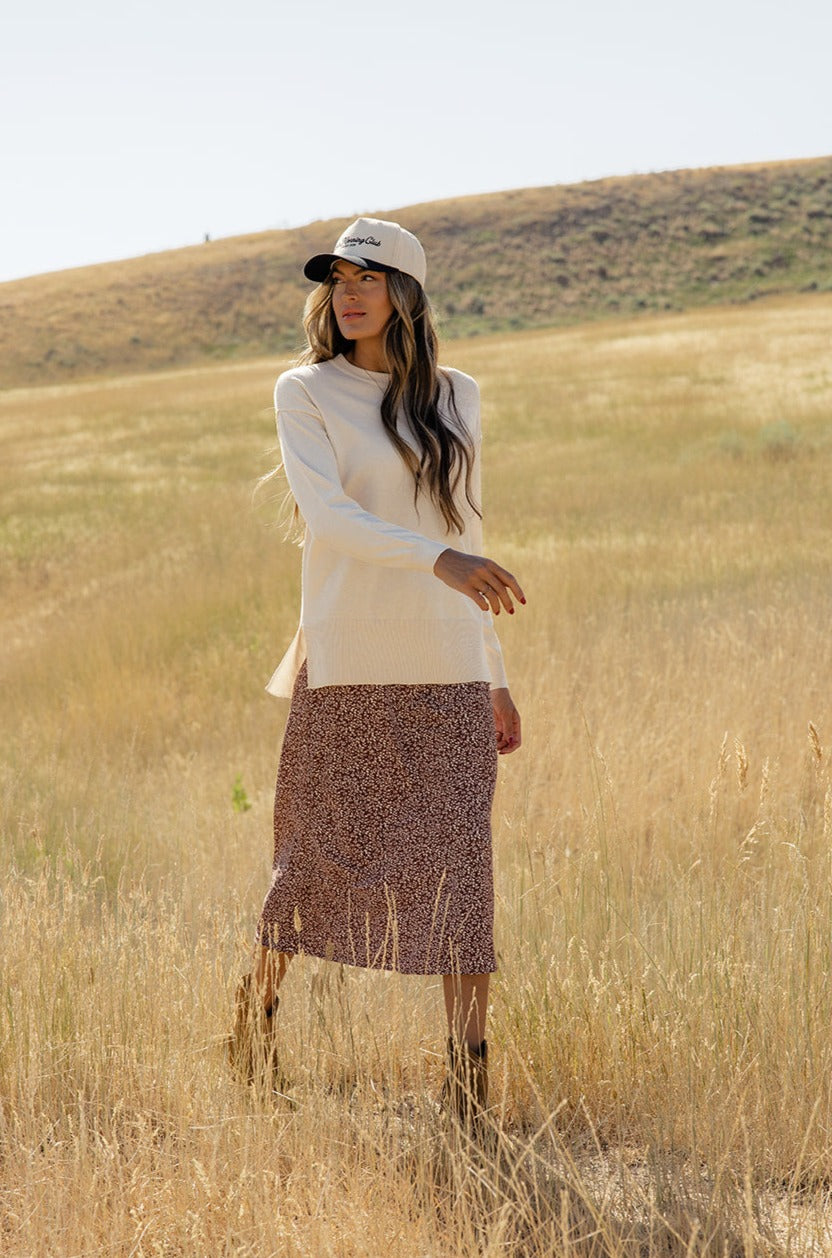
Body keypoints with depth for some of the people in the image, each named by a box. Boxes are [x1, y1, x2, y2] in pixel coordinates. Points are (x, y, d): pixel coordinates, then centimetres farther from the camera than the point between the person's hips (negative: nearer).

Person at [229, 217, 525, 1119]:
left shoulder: (454, 399, 12)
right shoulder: (305, 392, 1)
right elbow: (325, 517, -14)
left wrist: (497, 680, 16)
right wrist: (439, 559, -30)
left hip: (447, 672, 3)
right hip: (346, 666, -2)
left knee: (459, 865, -4)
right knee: (313, 858, 5)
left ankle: (470, 1079, -1)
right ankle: (256, 1012, 30)